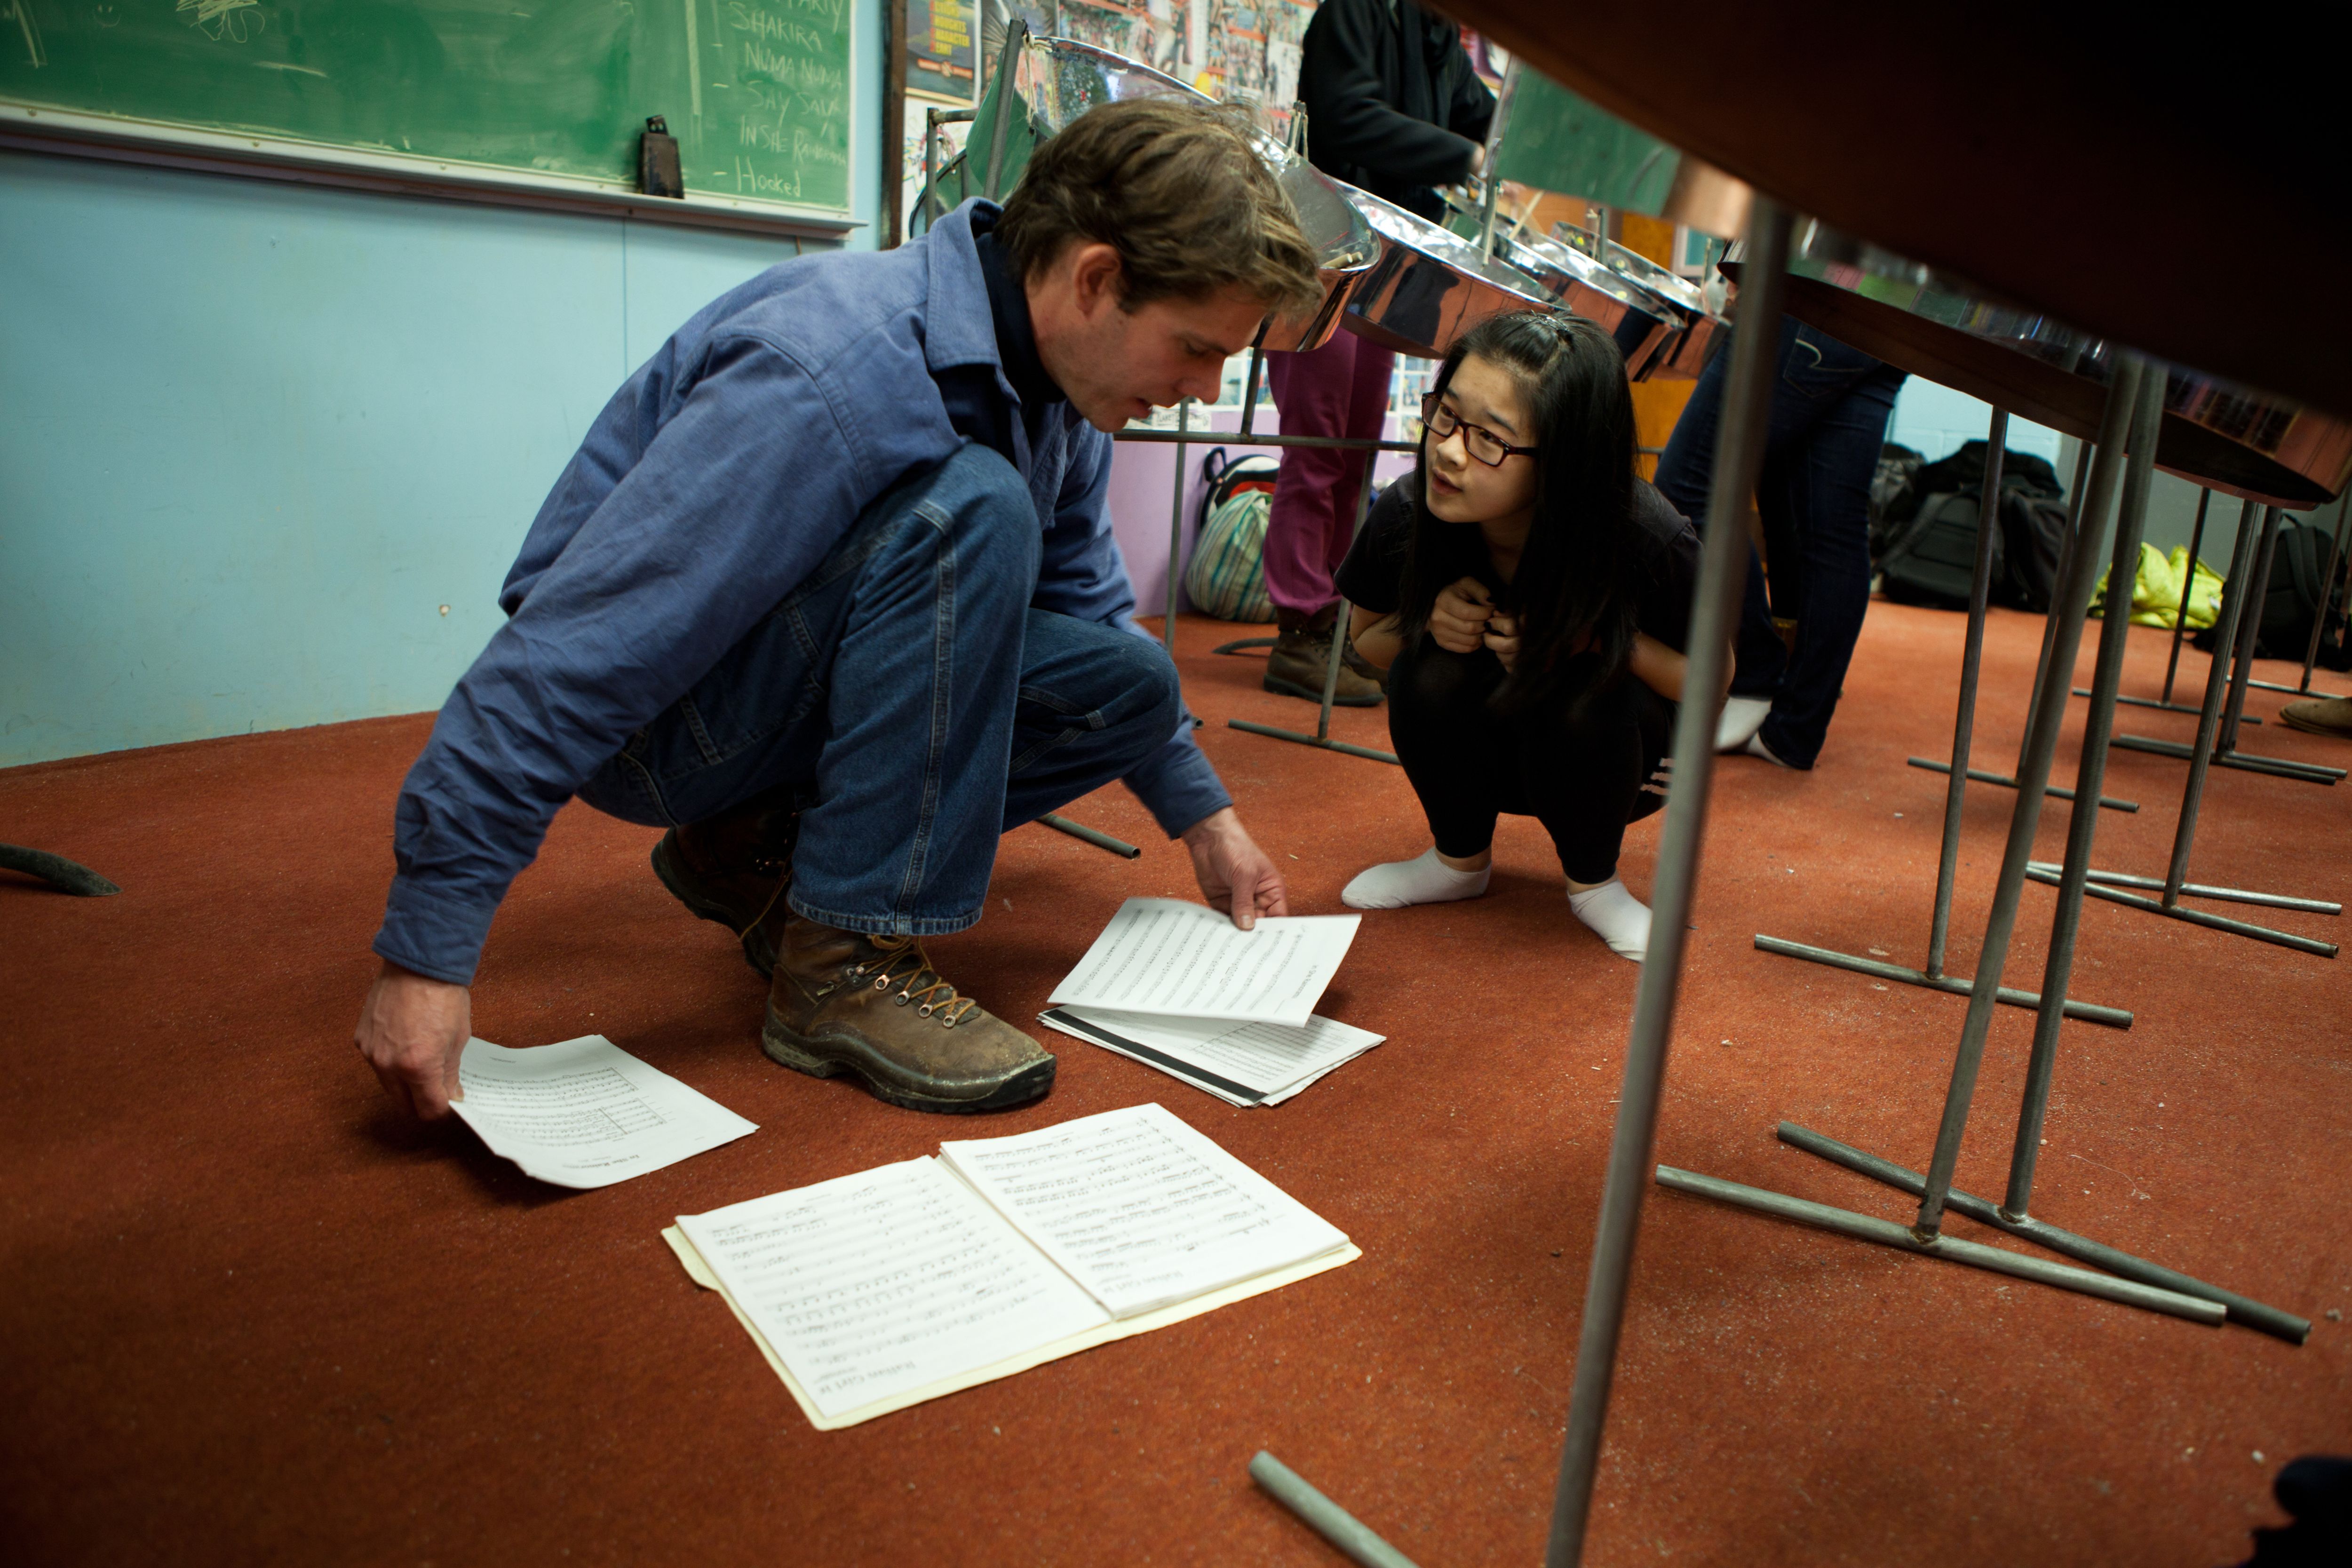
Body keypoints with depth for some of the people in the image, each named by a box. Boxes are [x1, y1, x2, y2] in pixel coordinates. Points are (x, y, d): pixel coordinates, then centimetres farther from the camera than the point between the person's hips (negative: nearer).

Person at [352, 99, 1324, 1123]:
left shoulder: (1052, 379, -3)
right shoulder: (837, 374, -31)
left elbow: (1085, 603, 13)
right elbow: (571, 656, -32)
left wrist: (1201, 814, 11)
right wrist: (428, 949, -30)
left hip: (809, 672, 8)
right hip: (647, 720, -8)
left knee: (1133, 687, -5)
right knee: (970, 506, -31)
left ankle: (757, 852, 5)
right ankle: (846, 962, -21)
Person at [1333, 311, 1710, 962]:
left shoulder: (1649, 540, -31)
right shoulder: (1407, 512, -24)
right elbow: (1367, 637, -2)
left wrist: (1597, 635, -32)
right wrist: (1431, 619, -26)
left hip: (1607, 756, -2)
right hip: (1480, 757, 2)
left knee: (1583, 701, -33)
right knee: (1429, 675, -28)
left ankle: (1594, 881, -2)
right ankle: (1461, 859, 1)